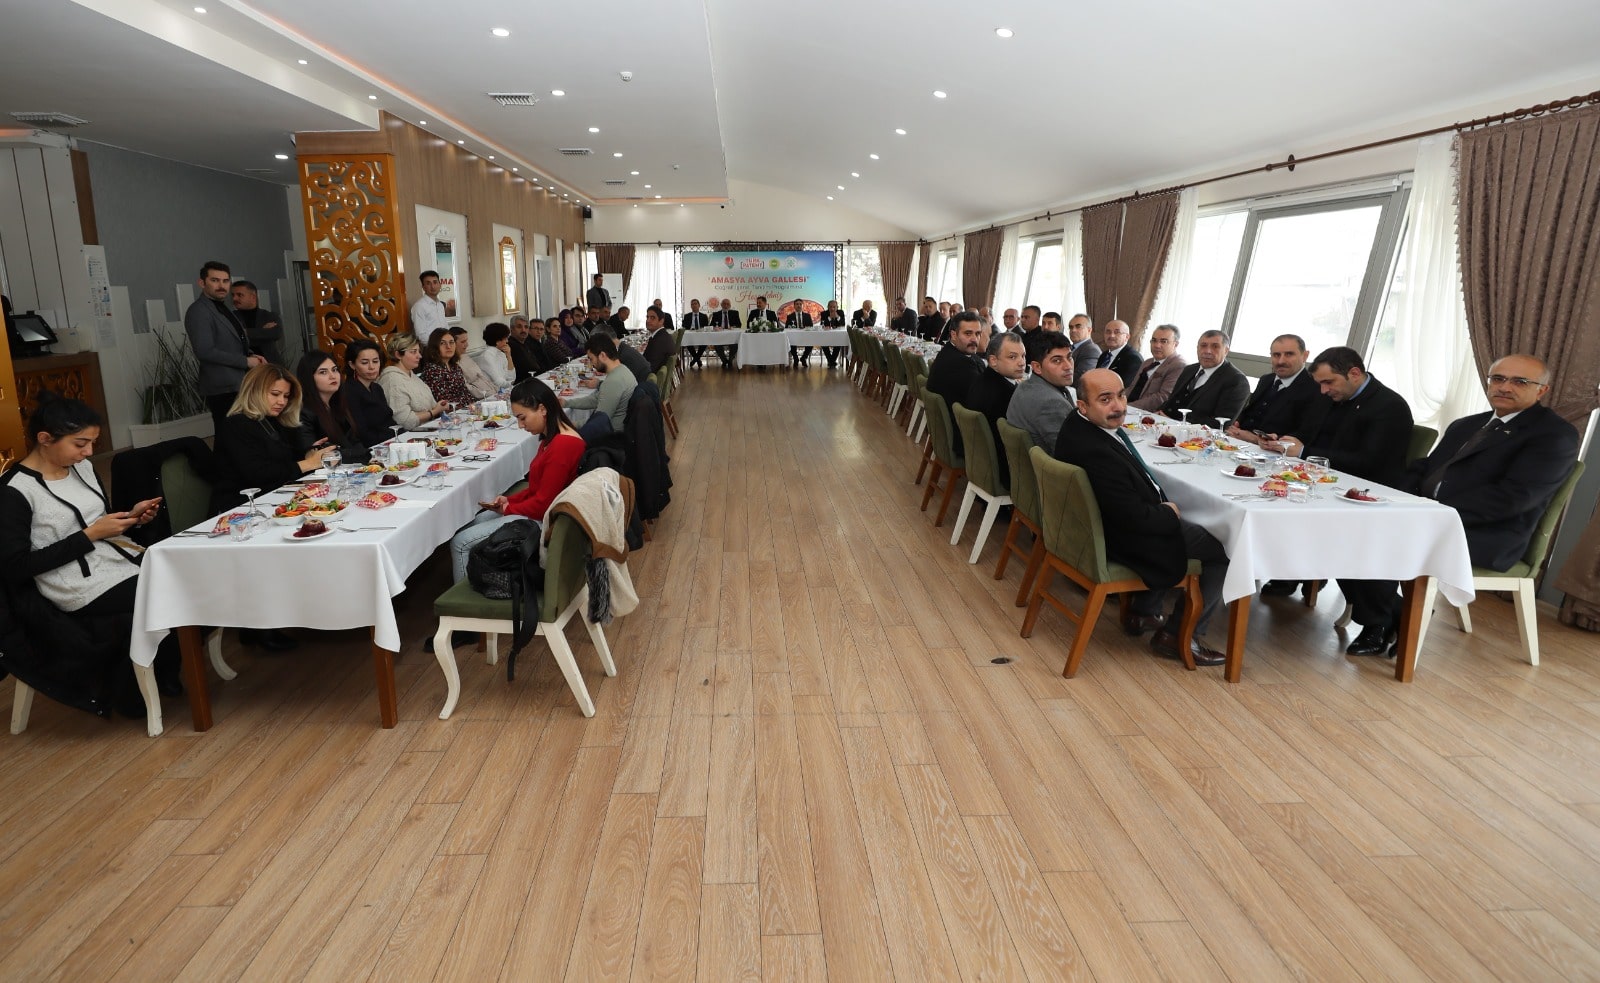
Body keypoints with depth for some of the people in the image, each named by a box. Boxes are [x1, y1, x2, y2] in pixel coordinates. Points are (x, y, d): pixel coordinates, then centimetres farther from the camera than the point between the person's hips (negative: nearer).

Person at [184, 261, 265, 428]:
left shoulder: (221, 308, 17)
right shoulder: (198, 311, -12)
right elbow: (205, 351, -21)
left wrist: (251, 356, 5)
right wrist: (246, 361, -15)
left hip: (237, 384, 9)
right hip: (223, 388, -9)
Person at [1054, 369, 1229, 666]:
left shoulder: (1077, 425, -5)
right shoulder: (1096, 452, -36)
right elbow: (1137, 519, -29)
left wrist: (1163, 505, 1)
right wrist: (1169, 513, -9)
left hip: (1113, 522, 10)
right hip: (1124, 541, -9)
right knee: (1227, 550, 3)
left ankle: (1143, 613, 35)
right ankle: (1176, 636, 14)